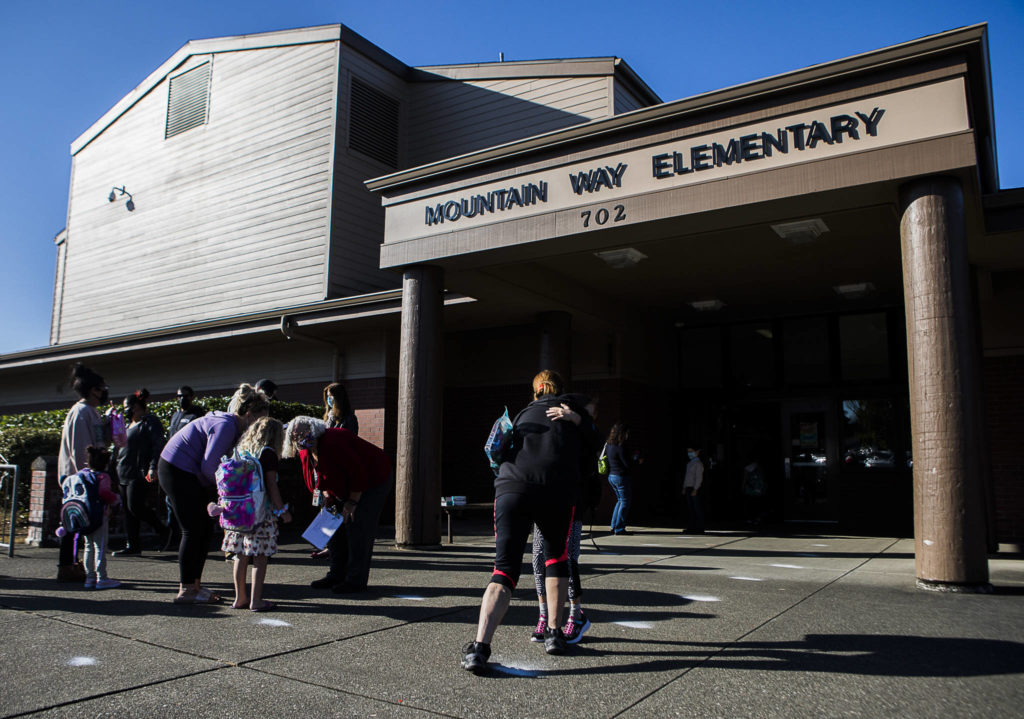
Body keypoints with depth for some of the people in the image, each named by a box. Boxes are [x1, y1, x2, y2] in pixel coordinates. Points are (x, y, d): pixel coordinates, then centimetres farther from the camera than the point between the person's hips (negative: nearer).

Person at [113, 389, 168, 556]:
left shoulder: (150, 422, -8)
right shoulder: (129, 423, 21)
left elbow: (158, 446, -18)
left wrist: (153, 467, -25)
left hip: (139, 474, -10)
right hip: (124, 474, 10)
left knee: (135, 507, -13)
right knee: (128, 510, 8)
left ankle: (162, 530, 6)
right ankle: (133, 545, 13)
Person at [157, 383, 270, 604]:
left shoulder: (231, 425, 10)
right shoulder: (225, 426, -21)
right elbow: (208, 466, -22)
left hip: (189, 475, 10)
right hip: (177, 472, -10)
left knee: (204, 530, 10)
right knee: (193, 531, -5)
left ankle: (194, 584, 17)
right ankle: (186, 590, 3)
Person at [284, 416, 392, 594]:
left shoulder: (334, 442, -31)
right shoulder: (305, 454, -1)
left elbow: (358, 473, -28)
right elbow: (323, 479, 15)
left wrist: (352, 502, -22)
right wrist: (326, 495, -2)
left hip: (372, 482, -10)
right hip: (346, 487, 10)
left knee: (358, 529, -11)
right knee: (337, 528, 9)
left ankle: (356, 581, -3)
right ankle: (337, 575, 20)